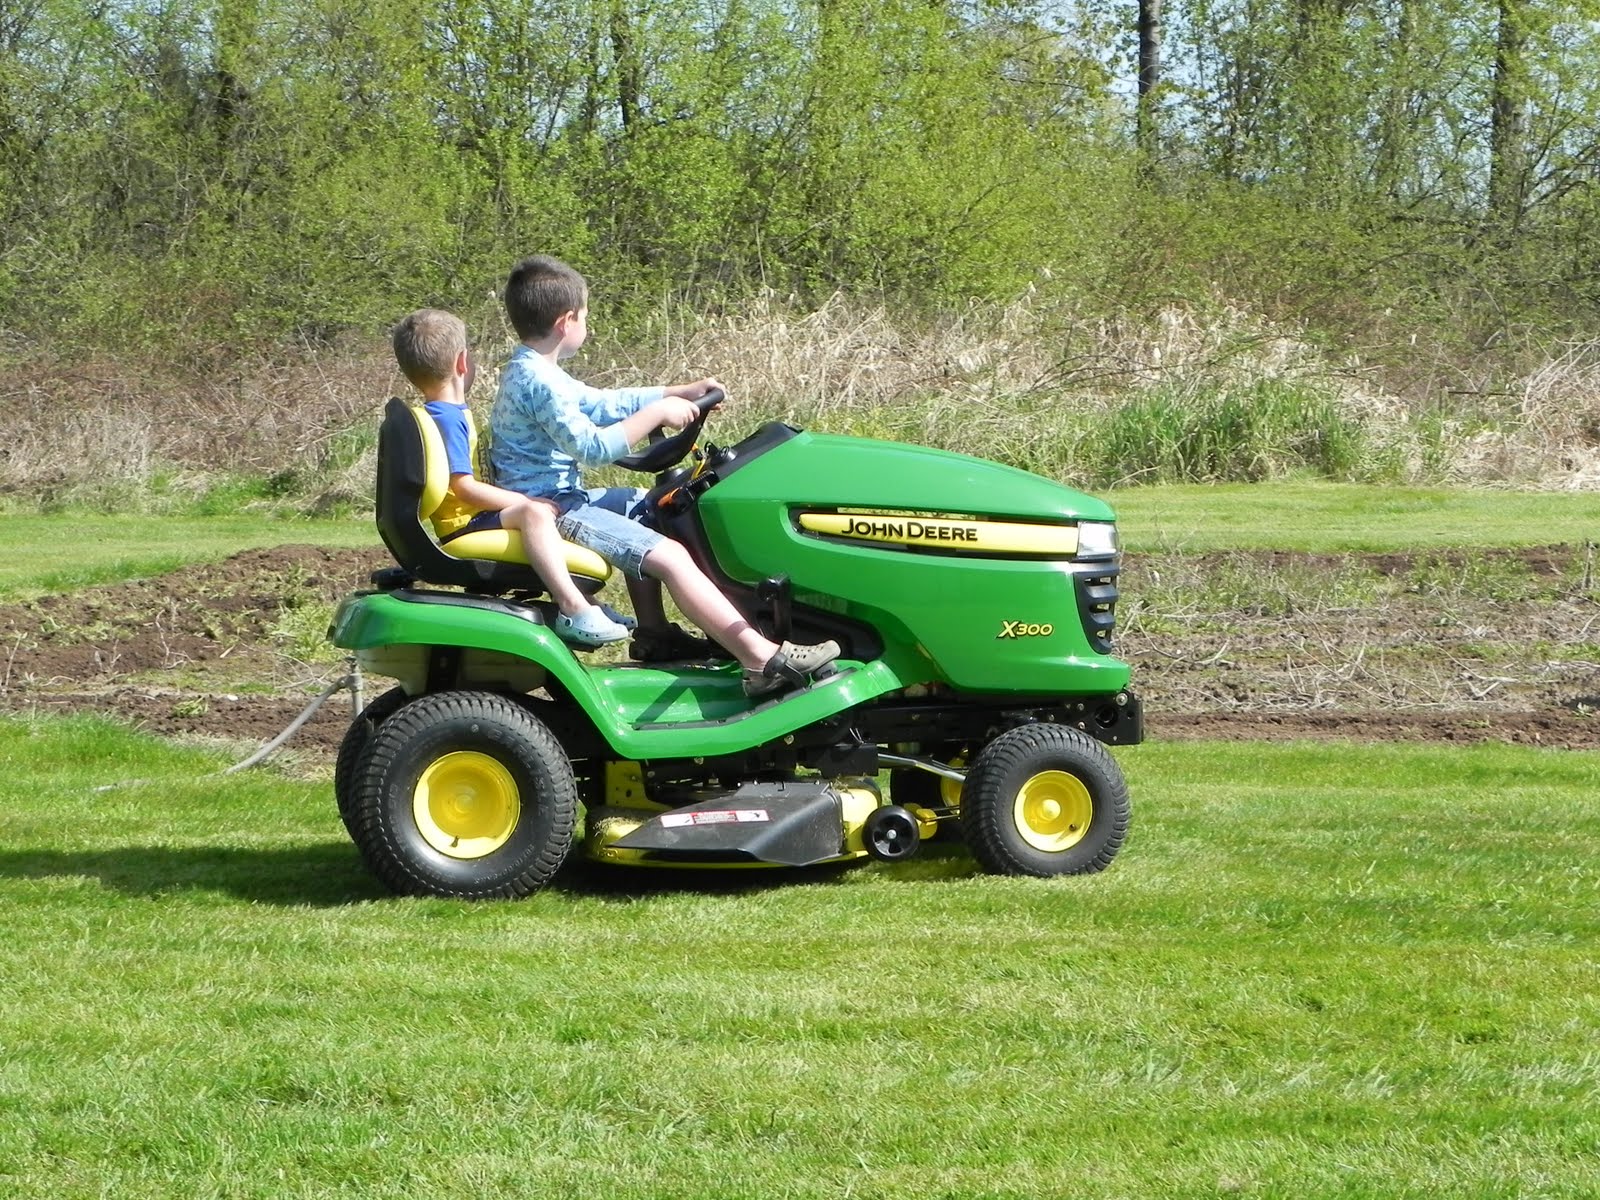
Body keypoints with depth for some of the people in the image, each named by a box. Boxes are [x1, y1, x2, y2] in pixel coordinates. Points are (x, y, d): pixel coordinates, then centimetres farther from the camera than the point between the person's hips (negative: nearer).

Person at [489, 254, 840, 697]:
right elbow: (592, 447, -28)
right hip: (551, 511, -11)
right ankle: (763, 660, -29)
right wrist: (657, 414, -21)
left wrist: (680, 393, 20)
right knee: (669, 556, -20)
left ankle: (652, 633, 29)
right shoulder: (538, 382, -20)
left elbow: (602, 403, 23)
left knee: (641, 508, 32)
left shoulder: (530, 371, 14)